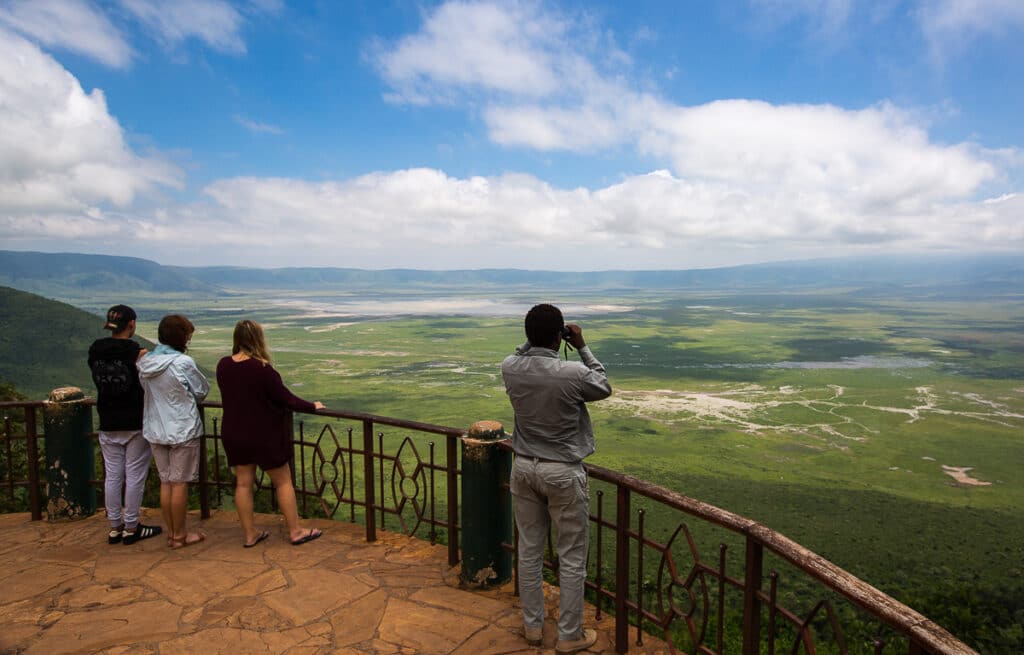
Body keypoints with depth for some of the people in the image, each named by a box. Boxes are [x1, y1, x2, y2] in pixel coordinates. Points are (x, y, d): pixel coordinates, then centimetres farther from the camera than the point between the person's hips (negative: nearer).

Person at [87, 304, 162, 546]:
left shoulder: (95, 351, 0)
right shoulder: (137, 352, -15)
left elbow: (99, 382, 12)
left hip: (108, 425, 5)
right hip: (136, 425, -5)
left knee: (112, 475, 12)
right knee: (135, 476, 4)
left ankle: (114, 527, 21)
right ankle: (131, 528, 12)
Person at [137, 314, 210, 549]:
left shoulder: (145, 362, 0)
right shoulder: (183, 362, -18)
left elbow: (145, 390, 10)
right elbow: (202, 391, -7)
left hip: (155, 430, 6)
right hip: (182, 430, -6)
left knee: (165, 481, 14)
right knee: (180, 483, 4)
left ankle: (172, 532, 25)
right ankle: (179, 535, 15)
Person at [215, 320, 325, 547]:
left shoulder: (223, 366, -4)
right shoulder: (262, 369, -24)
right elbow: (285, 398, -17)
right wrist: (312, 406, -3)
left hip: (233, 434, 6)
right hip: (263, 435, -6)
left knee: (243, 483, 14)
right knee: (283, 481, 8)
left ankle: (250, 534, 24)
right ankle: (296, 531, 16)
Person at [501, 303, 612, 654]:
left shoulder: (509, 368, -9)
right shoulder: (573, 373, -22)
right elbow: (604, 388, 1)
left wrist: (534, 339, 7)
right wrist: (582, 347, 2)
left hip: (524, 468, 5)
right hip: (563, 473, -5)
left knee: (529, 551, 17)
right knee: (572, 558, 12)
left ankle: (532, 625, 34)